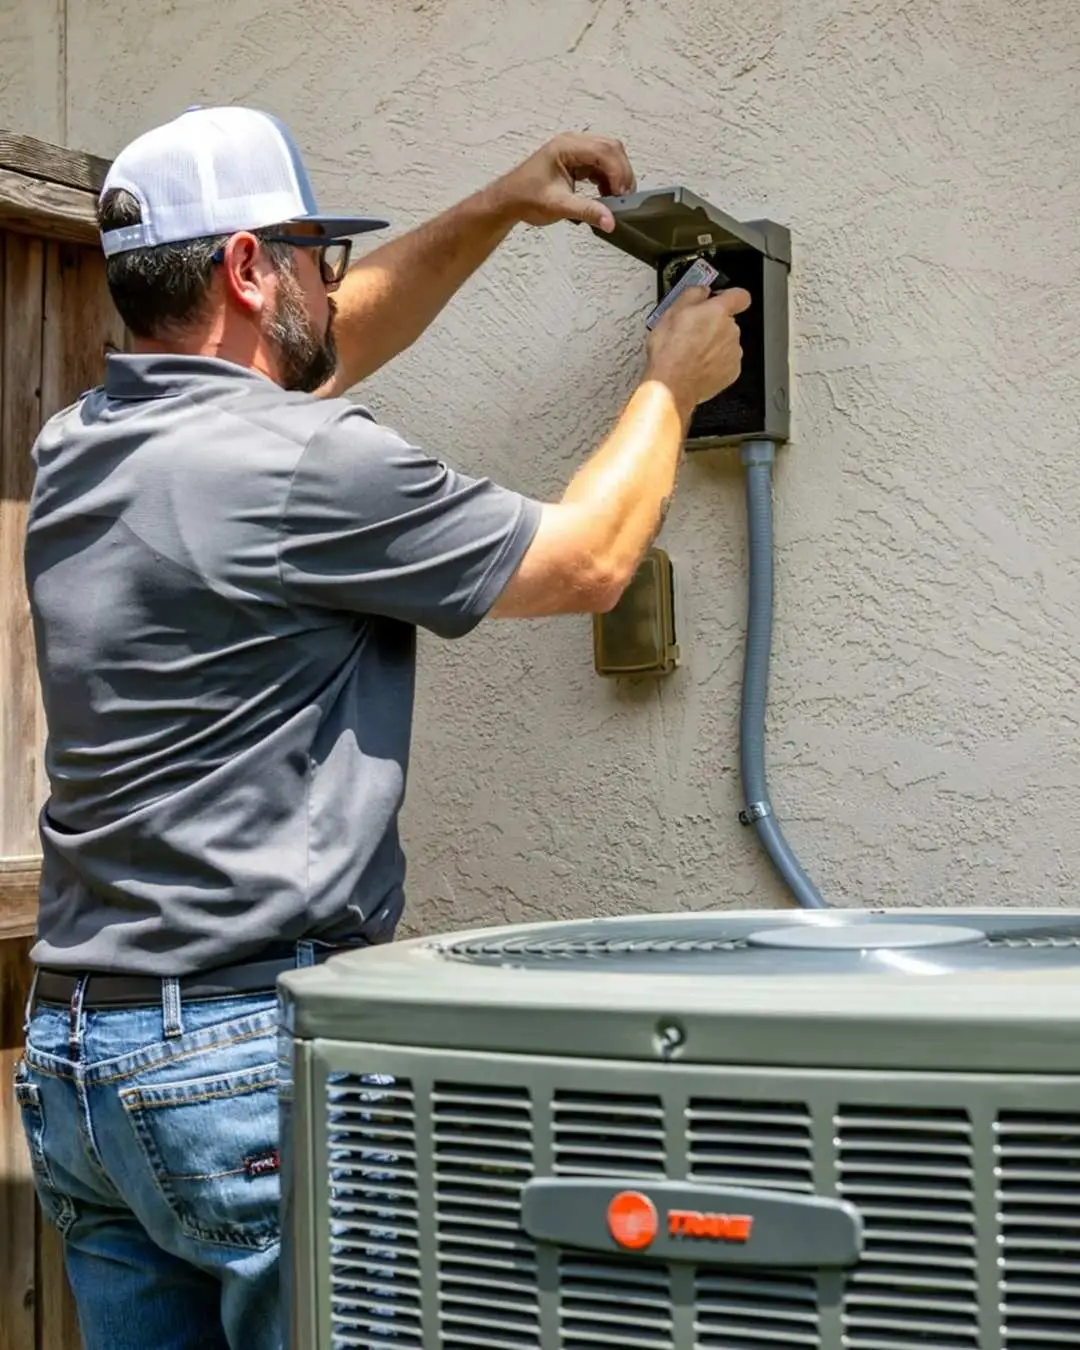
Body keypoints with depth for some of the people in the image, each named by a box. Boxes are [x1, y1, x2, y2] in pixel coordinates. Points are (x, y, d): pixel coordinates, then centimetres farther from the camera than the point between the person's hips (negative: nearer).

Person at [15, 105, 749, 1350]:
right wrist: (672, 385, 12)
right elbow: (587, 562, -4)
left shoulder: (75, 449, 9)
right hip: (247, 1056, -8)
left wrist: (498, 208, 23)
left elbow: (320, 348, 24)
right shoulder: (305, 464, -16)